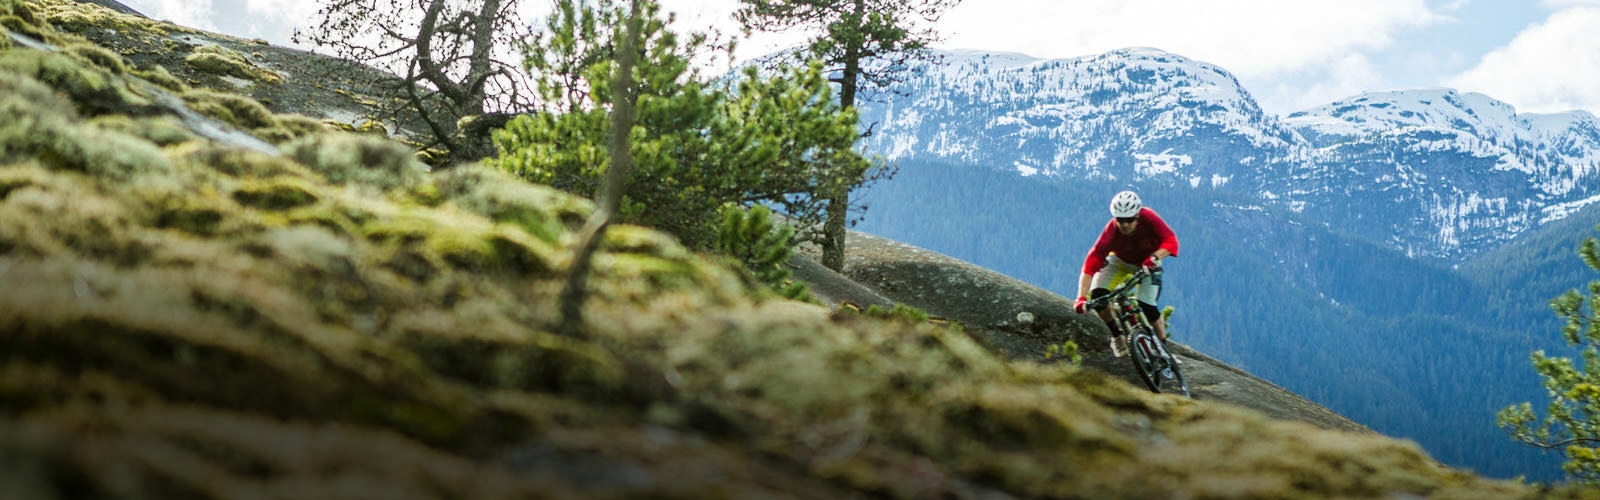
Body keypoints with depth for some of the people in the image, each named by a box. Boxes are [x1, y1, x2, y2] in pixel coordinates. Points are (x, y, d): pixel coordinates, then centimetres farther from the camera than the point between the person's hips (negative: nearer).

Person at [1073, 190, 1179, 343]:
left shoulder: (1148, 218, -32)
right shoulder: (1111, 231, -34)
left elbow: (1171, 240, -39)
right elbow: (1091, 264, -41)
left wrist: (1155, 257, -59)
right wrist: (1081, 298, -51)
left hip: (1147, 263, -1)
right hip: (1119, 261, 1)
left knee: (1147, 306, -20)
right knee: (1098, 294, -23)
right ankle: (1117, 334, 1)